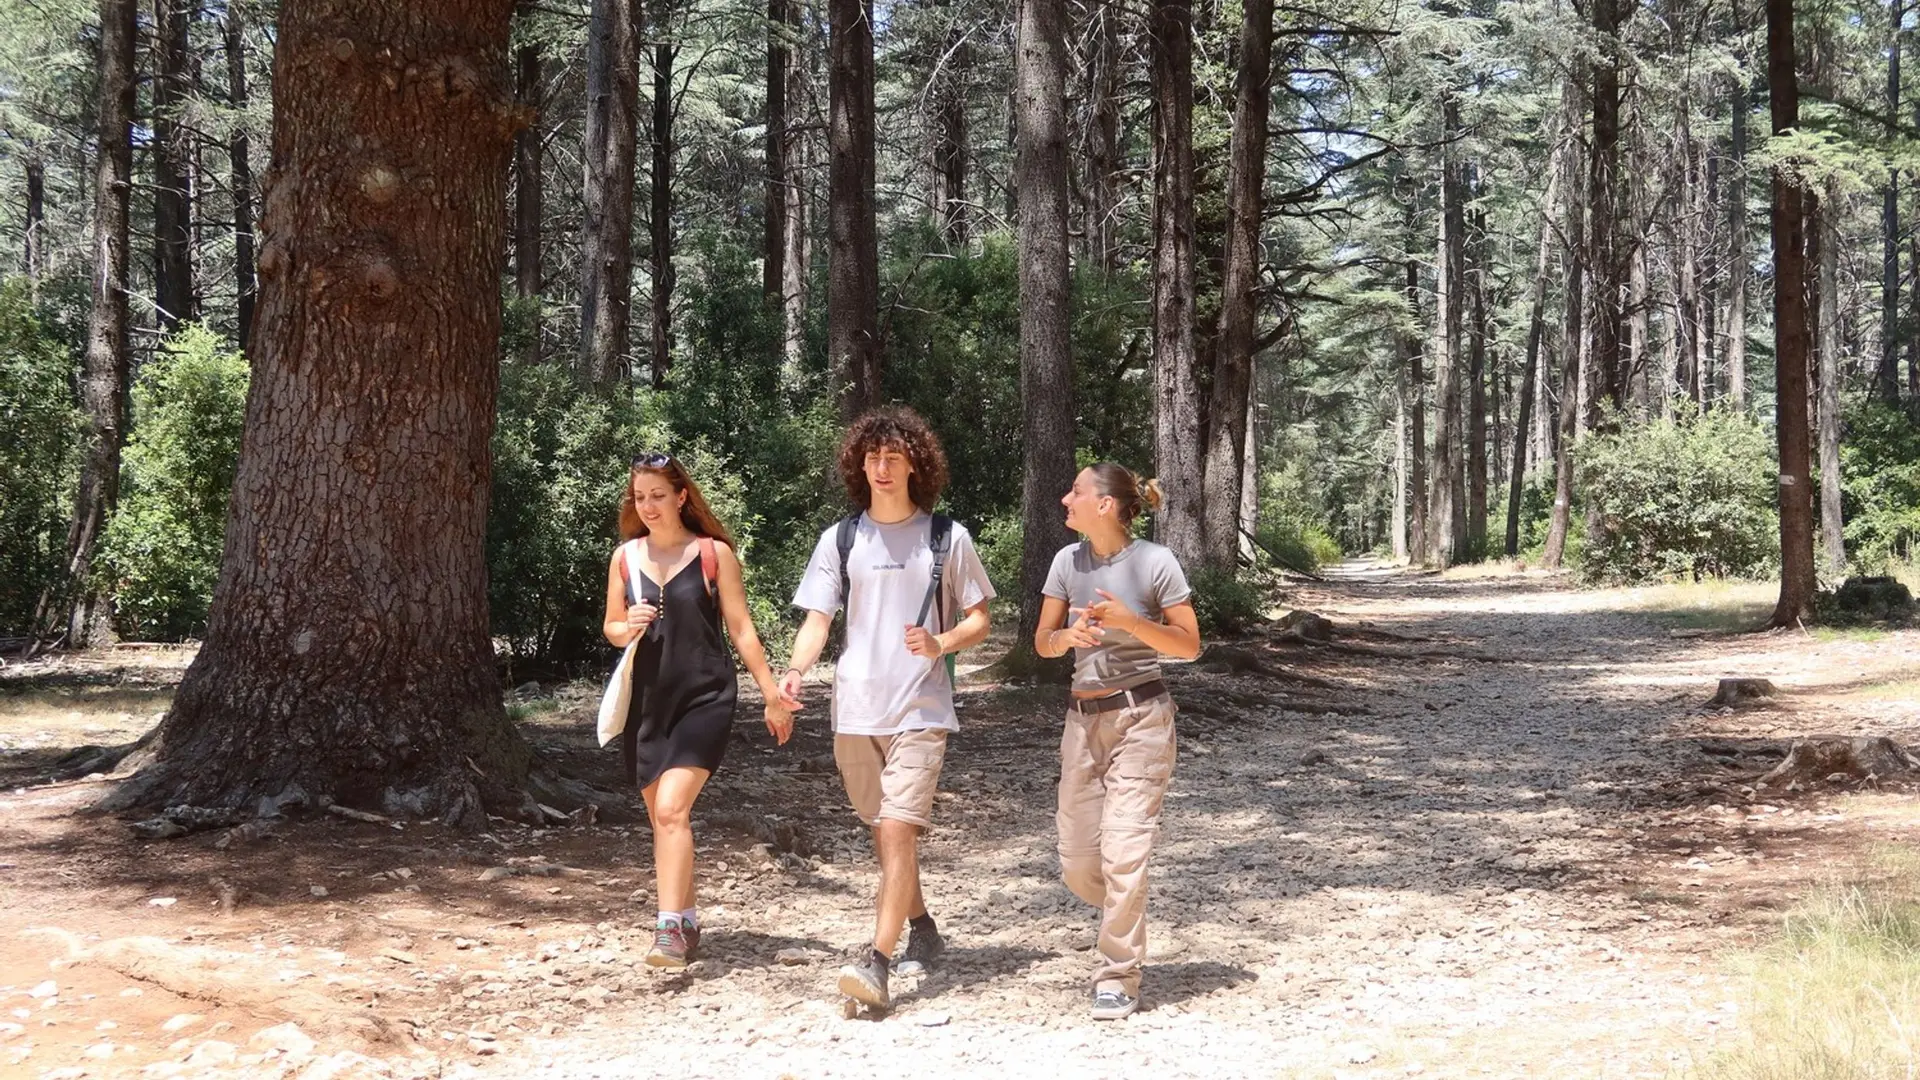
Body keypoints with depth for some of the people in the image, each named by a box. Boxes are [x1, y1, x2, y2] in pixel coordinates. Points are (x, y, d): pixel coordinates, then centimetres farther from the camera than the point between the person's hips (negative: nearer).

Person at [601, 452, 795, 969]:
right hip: (647, 701, 5)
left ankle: (670, 928, -19)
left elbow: (740, 627, 2)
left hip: (704, 698, -4)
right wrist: (628, 627, -10)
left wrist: (772, 693, 0)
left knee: (672, 809, -19)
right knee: (662, 816, 10)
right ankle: (688, 922, 24)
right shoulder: (625, 557, 8)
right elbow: (611, 628, 15)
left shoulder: (714, 553, -2)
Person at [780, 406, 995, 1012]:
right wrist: (795, 671, -15)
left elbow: (979, 620, 6)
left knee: (898, 830, -15)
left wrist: (941, 643, -15)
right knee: (884, 833, 14)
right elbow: (817, 619, 4)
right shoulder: (840, 540, 7)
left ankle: (877, 963, -18)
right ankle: (922, 929, 35)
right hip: (856, 710, 4)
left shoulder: (947, 538, 1)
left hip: (921, 710, -3)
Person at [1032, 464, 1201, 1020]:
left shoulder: (1154, 562, -10)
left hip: (1140, 718, -5)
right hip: (1082, 719, 5)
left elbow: (1189, 645, -6)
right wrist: (1068, 636, -15)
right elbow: (1042, 642, 8)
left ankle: (1119, 977, 3)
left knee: (1123, 850, -9)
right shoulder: (1068, 561, 3)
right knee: (1077, 862, 5)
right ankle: (1127, 922, 36)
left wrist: (1129, 621, -20)